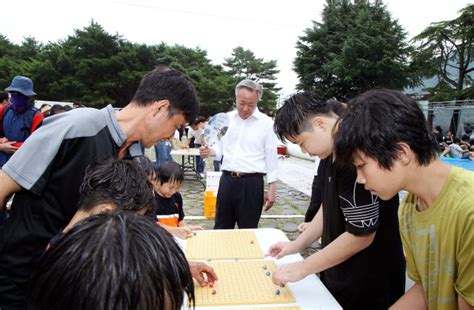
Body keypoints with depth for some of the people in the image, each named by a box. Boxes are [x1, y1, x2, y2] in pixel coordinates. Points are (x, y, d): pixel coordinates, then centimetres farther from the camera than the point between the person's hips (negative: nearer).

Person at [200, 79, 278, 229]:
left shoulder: (266, 123, -4)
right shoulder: (226, 118, 6)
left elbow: (271, 157, -2)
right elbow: (220, 148, 13)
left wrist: (271, 188, -4)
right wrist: (210, 151, -10)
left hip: (252, 182, -3)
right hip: (227, 180, 4)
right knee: (221, 229, 14)